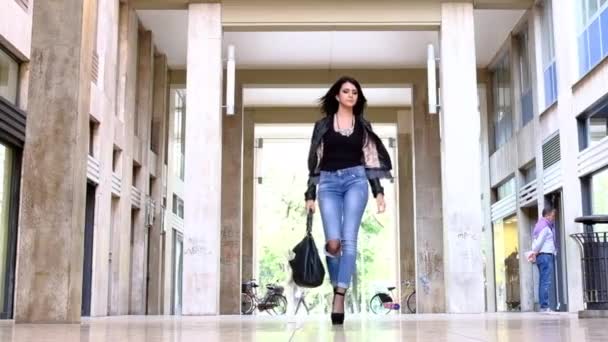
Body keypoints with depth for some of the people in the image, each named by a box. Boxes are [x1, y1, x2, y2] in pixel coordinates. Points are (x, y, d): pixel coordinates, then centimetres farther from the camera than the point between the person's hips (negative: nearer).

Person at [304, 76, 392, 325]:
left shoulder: (363, 126, 14)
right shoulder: (322, 125, 12)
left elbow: (371, 160, 11)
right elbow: (314, 161, 10)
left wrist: (379, 191, 3)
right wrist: (310, 195, 5)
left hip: (356, 180, 0)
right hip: (329, 183, 0)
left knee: (349, 239, -13)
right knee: (333, 241, -14)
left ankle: (339, 297, -14)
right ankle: (336, 289, 8)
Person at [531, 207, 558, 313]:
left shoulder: (540, 225, 22)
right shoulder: (545, 226, -11)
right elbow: (539, 242, -16)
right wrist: (535, 252, -2)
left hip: (541, 256, 10)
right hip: (546, 255, -10)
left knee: (543, 282, 9)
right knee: (546, 282, -13)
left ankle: (543, 306, 10)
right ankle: (545, 306, -17)